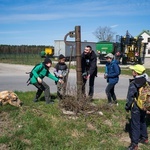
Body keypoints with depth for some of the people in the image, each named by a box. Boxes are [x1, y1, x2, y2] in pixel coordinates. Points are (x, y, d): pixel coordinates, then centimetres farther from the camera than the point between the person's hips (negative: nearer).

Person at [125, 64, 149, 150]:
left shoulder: (133, 84, -21)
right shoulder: (146, 82, -2)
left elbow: (130, 97, -16)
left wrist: (127, 107, -4)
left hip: (136, 108, -7)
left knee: (135, 125, 2)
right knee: (142, 122, 23)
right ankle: (144, 138, 38)